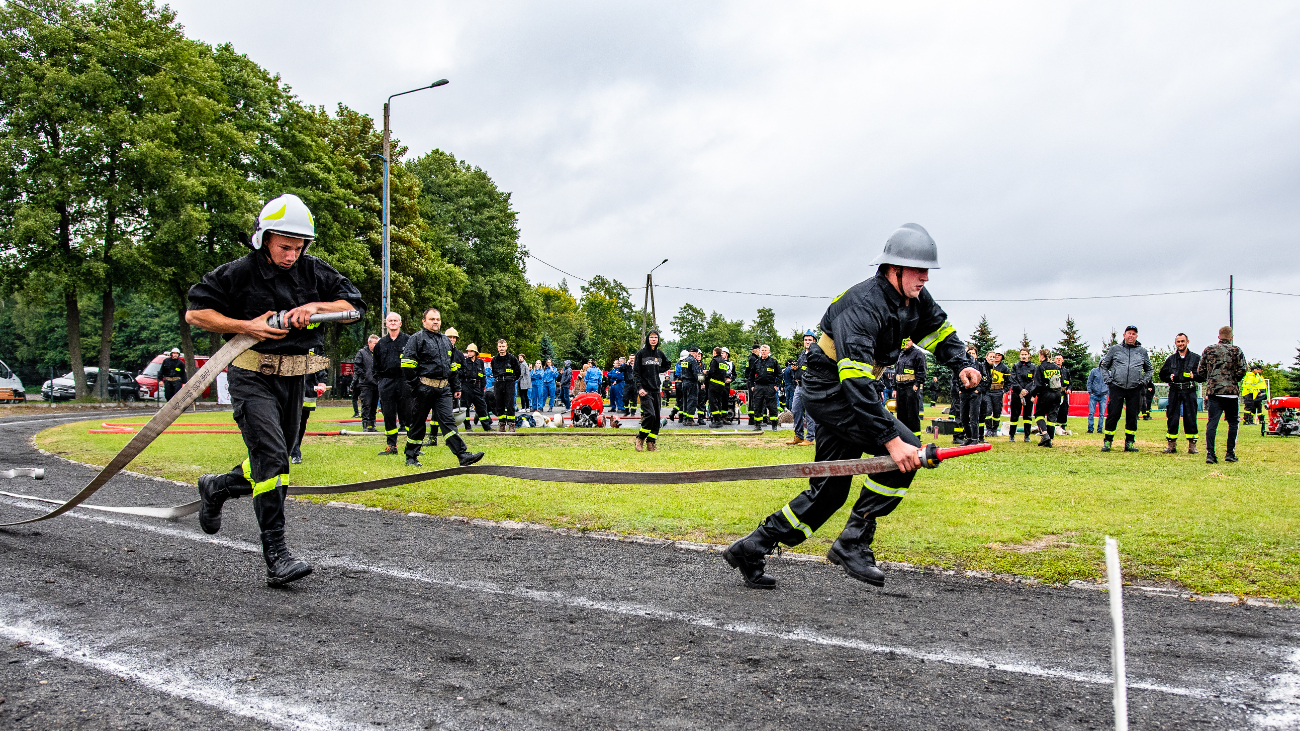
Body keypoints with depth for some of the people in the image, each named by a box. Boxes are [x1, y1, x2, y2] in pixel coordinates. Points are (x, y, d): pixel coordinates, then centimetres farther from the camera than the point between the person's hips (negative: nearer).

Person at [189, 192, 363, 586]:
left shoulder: (313, 271, 4)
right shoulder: (239, 273, -8)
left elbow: (355, 305, 6)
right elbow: (195, 312, -5)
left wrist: (315, 307, -12)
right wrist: (247, 326, -17)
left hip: (293, 378, 6)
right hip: (252, 378, -5)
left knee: (275, 460, 15)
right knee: (271, 454, -19)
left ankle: (216, 488, 45)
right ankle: (276, 554, -16)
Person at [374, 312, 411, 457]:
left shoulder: (408, 340, 4)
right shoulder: (381, 343, 14)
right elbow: (376, 365, 20)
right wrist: (379, 379, 9)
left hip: (404, 381, -3)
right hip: (386, 382, 3)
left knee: (407, 414, -2)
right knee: (389, 415, 4)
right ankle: (391, 446, 10)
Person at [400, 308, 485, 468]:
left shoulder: (446, 341, 19)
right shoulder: (416, 339, -2)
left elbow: (453, 366, 24)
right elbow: (407, 363, -9)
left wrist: (456, 387, 20)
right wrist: (415, 385, -12)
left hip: (443, 389, 5)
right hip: (424, 388, -4)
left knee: (448, 421, -4)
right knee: (418, 423, 5)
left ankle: (463, 455, -13)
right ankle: (411, 457, 18)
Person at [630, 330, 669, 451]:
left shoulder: (660, 353, 12)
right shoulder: (641, 353, -1)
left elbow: (668, 364, 29)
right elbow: (636, 372, -3)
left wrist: (659, 371, 11)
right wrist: (639, 387, -15)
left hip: (656, 389, 5)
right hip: (645, 390, -5)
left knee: (657, 417, 2)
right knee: (650, 414, -18)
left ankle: (650, 444, 8)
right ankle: (640, 439, -1)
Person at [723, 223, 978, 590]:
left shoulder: (916, 298, 0)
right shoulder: (862, 306, -27)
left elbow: (939, 328, 20)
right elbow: (856, 381, -36)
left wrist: (961, 364, -1)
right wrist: (892, 439, -41)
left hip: (849, 391, 9)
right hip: (830, 390, -9)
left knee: (829, 491, 10)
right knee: (906, 453, -23)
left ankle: (751, 549, 18)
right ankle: (853, 542, -14)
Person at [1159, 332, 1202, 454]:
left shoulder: (1196, 358, 8)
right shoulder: (1170, 359, 14)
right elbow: (1162, 375, 16)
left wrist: (1194, 376, -16)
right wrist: (1170, 377, -4)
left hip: (1189, 392, -2)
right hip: (1174, 392, 2)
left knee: (1190, 419, -2)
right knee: (1172, 418, 1)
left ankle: (1192, 445, 5)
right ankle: (1171, 445, 7)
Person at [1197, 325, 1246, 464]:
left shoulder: (1208, 350, 7)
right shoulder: (1236, 351, 1)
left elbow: (1200, 372, 6)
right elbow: (1242, 371, -6)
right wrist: (1233, 380, 12)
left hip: (1212, 391, 2)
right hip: (1231, 392, -2)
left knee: (1212, 423, 1)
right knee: (1232, 423, 11)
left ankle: (1210, 454, -9)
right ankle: (1230, 454, 11)